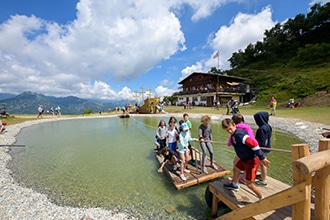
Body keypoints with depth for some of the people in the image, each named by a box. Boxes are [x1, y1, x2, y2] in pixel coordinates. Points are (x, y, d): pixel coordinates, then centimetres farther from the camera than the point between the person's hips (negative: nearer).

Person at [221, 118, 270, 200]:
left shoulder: (239, 134, -29)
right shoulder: (234, 134, 1)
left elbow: (253, 144, -32)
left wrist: (262, 158, -27)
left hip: (252, 160, -10)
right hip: (245, 159, 10)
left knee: (249, 184, -2)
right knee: (236, 169, 29)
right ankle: (234, 185, 55)